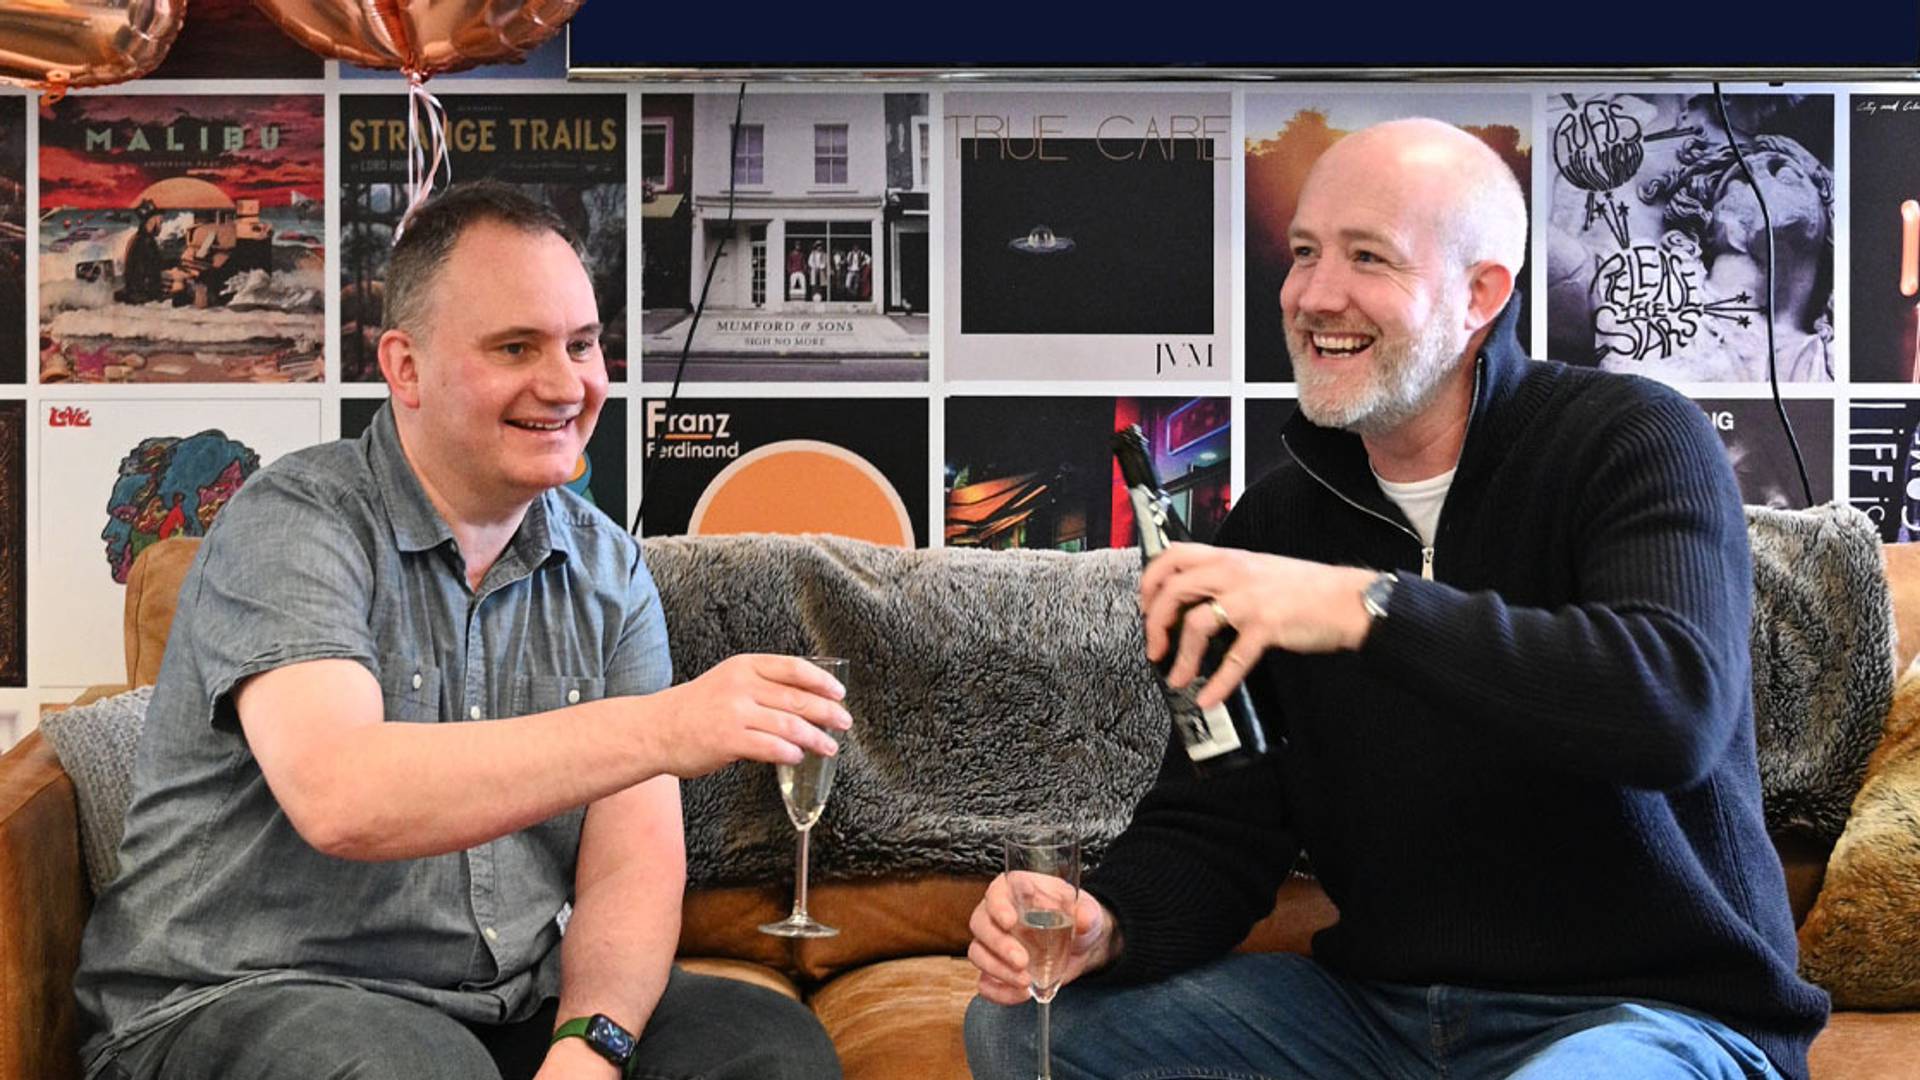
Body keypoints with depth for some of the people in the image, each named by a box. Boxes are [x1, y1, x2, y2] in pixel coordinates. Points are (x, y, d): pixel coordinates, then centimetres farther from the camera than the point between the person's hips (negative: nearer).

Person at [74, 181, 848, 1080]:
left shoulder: (608, 573, 7)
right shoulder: (291, 525, -10)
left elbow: (632, 867, 1)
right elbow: (339, 800, -28)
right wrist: (664, 729, -33)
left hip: (516, 1008, 5)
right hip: (244, 1006, -5)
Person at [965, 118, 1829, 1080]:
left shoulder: (1634, 442, -11)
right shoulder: (1275, 522, 6)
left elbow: (1678, 709, -31)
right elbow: (1211, 825, 4)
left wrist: (1366, 605, -36)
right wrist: (1106, 925, -19)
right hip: (1378, 1001, 5)